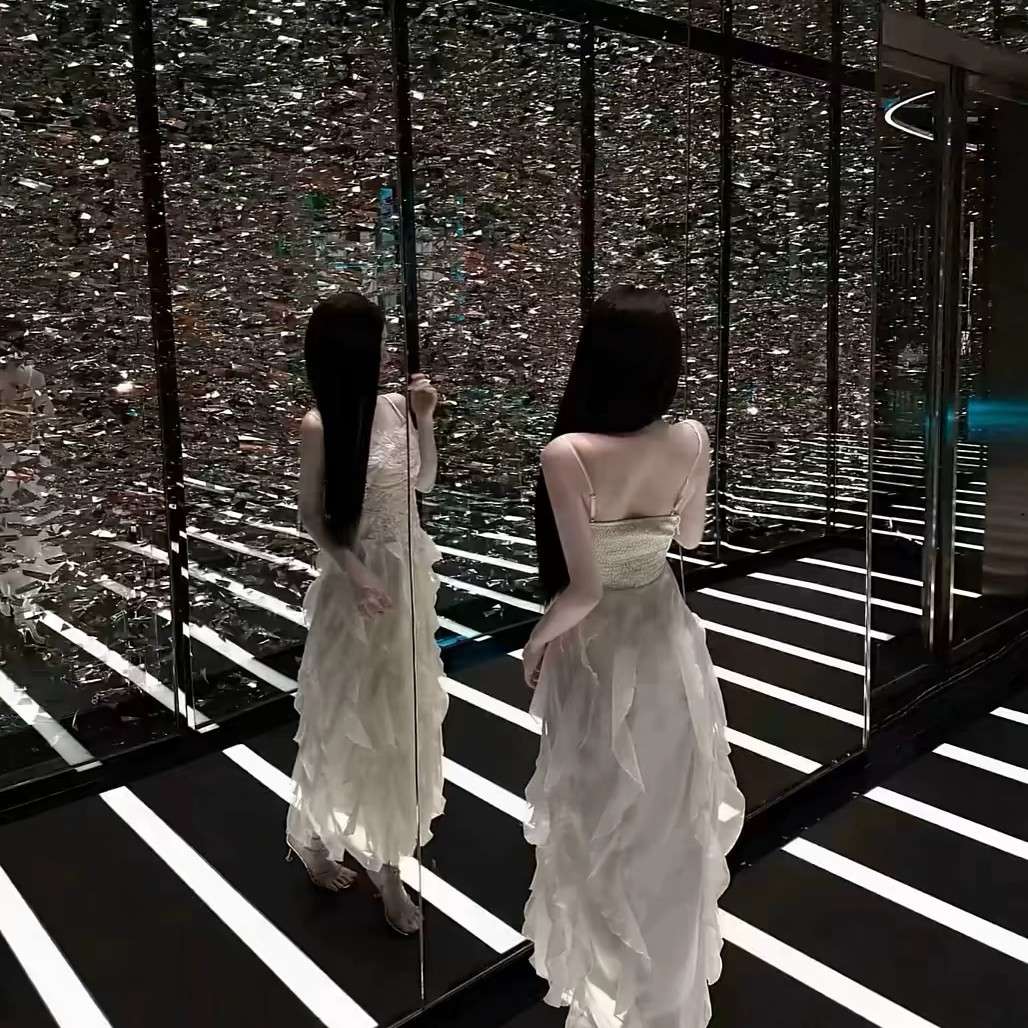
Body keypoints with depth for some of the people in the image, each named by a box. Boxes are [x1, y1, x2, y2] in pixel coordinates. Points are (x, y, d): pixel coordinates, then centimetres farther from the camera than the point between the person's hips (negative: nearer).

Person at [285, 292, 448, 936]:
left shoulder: (396, 407, 0)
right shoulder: (320, 426, -15)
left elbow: (425, 483, 10)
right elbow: (312, 517, -10)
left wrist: (426, 419, -3)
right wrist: (354, 572, -20)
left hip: (411, 571, 6)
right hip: (358, 578, -6)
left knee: (405, 709, 16)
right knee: (352, 714, 8)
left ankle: (386, 857, 36)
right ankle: (311, 834, 35)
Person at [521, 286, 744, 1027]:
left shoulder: (568, 454, -27)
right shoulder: (691, 440, -11)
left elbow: (584, 589, -24)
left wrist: (539, 638, -6)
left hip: (599, 652, -5)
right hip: (668, 639, 5)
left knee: (603, 819, 17)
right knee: (669, 813, 26)